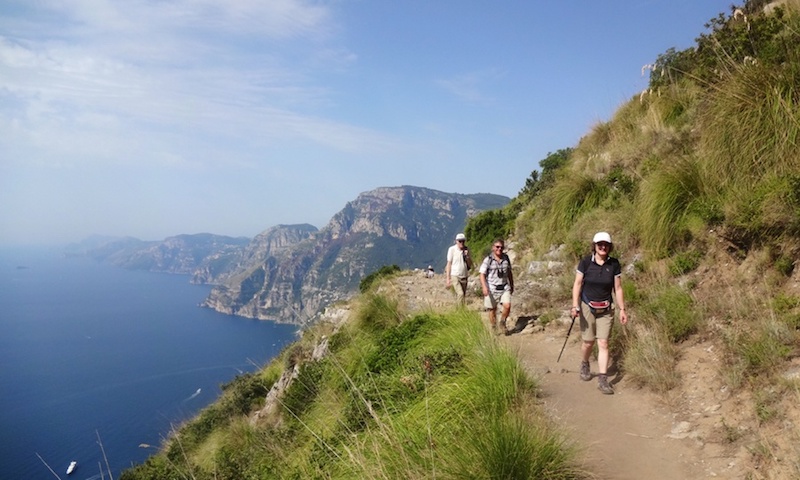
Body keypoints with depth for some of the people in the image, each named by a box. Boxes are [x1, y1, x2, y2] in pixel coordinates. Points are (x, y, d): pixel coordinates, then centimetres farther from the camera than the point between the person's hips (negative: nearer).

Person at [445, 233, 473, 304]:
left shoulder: (466, 250, 5)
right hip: (455, 276, -5)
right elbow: (449, 264, -4)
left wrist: (467, 256, -13)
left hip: (464, 276, 5)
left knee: (463, 295, 8)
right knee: (460, 294, -20)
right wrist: (448, 278, -7)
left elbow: (470, 264, 7)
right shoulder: (452, 249, -7)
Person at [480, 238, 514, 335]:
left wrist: (512, 285, 22)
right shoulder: (488, 260, -7)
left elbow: (509, 273, 17)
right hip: (492, 288, -3)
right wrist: (484, 287, -23)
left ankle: (502, 323, 11)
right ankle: (494, 328, 23)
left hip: (504, 287, 3)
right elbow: (482, 274, -11)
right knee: (492, 309, 5)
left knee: (507, 305, -14)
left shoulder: (506, 258, 5)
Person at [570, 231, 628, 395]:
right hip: (587, 307, -1)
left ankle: (602, 379, 0)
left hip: (606, 309, 1)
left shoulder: (614, 264, -3)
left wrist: (622, 309, -1)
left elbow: (618, 288, 2)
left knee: (603, 343, -3)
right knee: (588, 342, 7)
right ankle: (585, 365, 37)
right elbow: (577, 284, -6)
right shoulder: (585, 262, -9)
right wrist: (575, 306, -14)